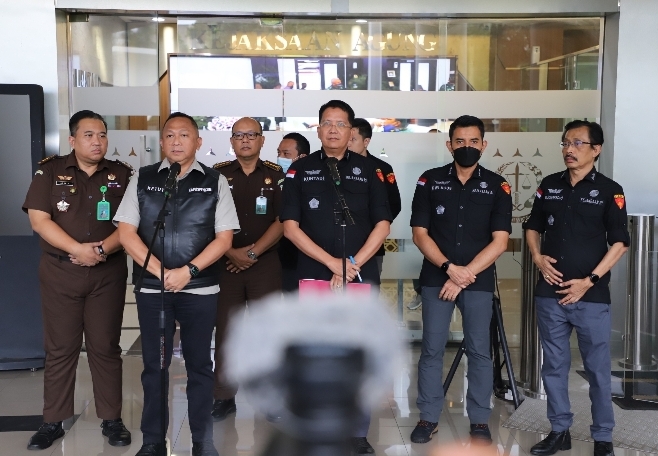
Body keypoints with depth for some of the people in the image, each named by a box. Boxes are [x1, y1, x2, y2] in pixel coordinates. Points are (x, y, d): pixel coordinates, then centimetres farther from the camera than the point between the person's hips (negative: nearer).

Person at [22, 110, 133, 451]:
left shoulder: (121, 174, 5)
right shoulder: (50, 171, 1)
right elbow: (38, 219, -7)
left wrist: (102, 249, -17)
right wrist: (77, 249, -17)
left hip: (108, 273, 1)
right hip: (60, 272, 0)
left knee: (106, 347, 6)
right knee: (60, 349, 5)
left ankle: (111, 419, 15)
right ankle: (53, 422, 16)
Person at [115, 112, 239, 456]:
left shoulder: (215, 182, 2)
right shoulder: (142, 180, 4)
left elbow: (224, 237, -2)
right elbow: (126, 233, -1)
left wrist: (188, 270, -14)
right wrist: (160, 271, -12)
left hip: (200, 288, -1)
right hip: (152, 286, 1)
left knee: (199, 364, 8)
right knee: (154, 365, 9)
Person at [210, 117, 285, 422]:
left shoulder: (275, 176, 4)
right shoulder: (218, 174, 4)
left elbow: (282, 222, -2)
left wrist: (252, 252, -10)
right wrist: (231, 252, -10)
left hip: (266, 263, 0)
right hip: (225, 263, 1)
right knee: (225, 330, 3)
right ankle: (224, 397, 13)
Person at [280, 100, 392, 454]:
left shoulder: (368, 170, 7)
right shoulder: (301, 170, 4)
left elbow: (382, 224, 3)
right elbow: (290, 226, -3)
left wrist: (354, 264, -9)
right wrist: (332, 262, -11)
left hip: (363, 277, 1)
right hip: (314, 277, 0)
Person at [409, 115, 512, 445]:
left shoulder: (497, 186, 2)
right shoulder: (430, 181, 2)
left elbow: (499, 241, -4)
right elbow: (419, 233, -2)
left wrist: (465, 275, -12)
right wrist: (449, 267, -15)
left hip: (479, 282, 0)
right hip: (436, 279, 0)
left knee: (479, 351, 5)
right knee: (432, 349, 3)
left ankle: (479, 421, 17)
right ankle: (428, 417, 15)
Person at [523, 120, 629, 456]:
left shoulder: (609, 191, -3)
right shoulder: (549, 185, 8)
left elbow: (619, 243, -5)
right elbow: (533, 227, 17)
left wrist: (590, 280, -12)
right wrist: (537, 257, -2)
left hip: (591, 296, -4)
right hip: (550, 293, 4)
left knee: (597, 368, 4)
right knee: (554, 365, 11)